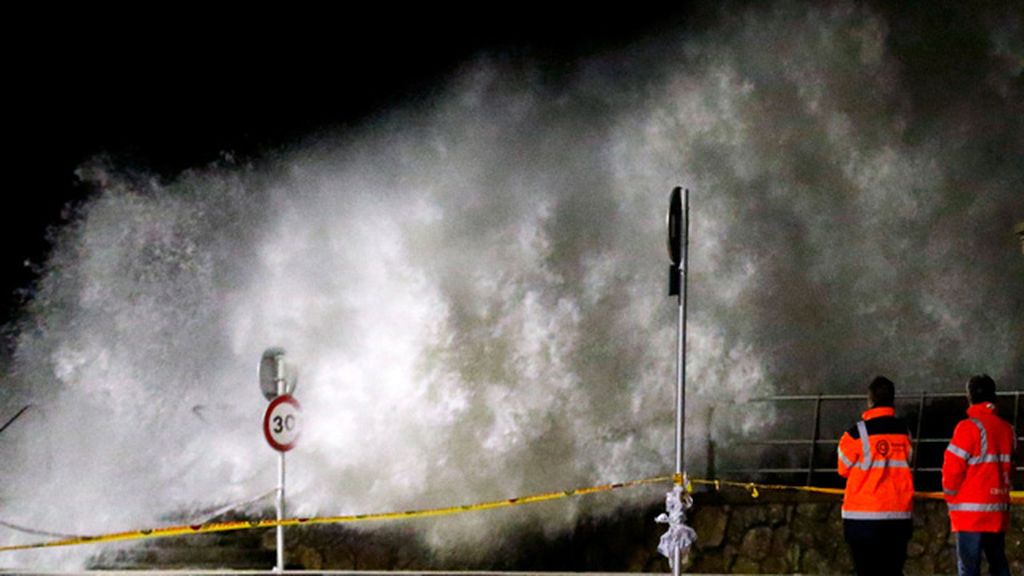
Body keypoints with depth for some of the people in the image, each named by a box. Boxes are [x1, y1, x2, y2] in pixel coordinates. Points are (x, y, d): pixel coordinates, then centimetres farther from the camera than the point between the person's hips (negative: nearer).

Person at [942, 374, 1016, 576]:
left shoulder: (969, 427, -11)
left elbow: (952, 469, -10)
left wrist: (952, 498, 5)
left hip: (971, 513, -6)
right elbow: (1009, 468, 14)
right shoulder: (1007, 429, 8)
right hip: (999, 512, 6)